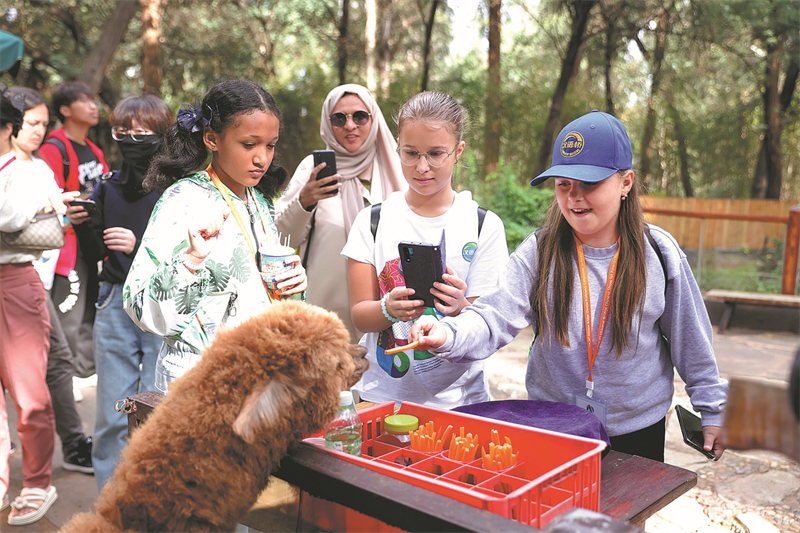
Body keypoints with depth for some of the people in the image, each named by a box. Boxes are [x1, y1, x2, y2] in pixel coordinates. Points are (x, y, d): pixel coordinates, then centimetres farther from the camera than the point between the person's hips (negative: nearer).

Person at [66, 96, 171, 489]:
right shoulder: (107, 188, 9)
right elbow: (94, 256, 15)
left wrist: (140, 246, -21)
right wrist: (82, 225, -3)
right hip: (115, 304, 5)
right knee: (112, 417, 10)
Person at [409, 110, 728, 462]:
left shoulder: (659, 254, -9)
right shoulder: (539, 252, -12)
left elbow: (691, 340, 1)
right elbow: (495, 317, -22)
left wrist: (712, 409, 8)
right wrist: (448, 334, -41)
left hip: (638, 428, 1)